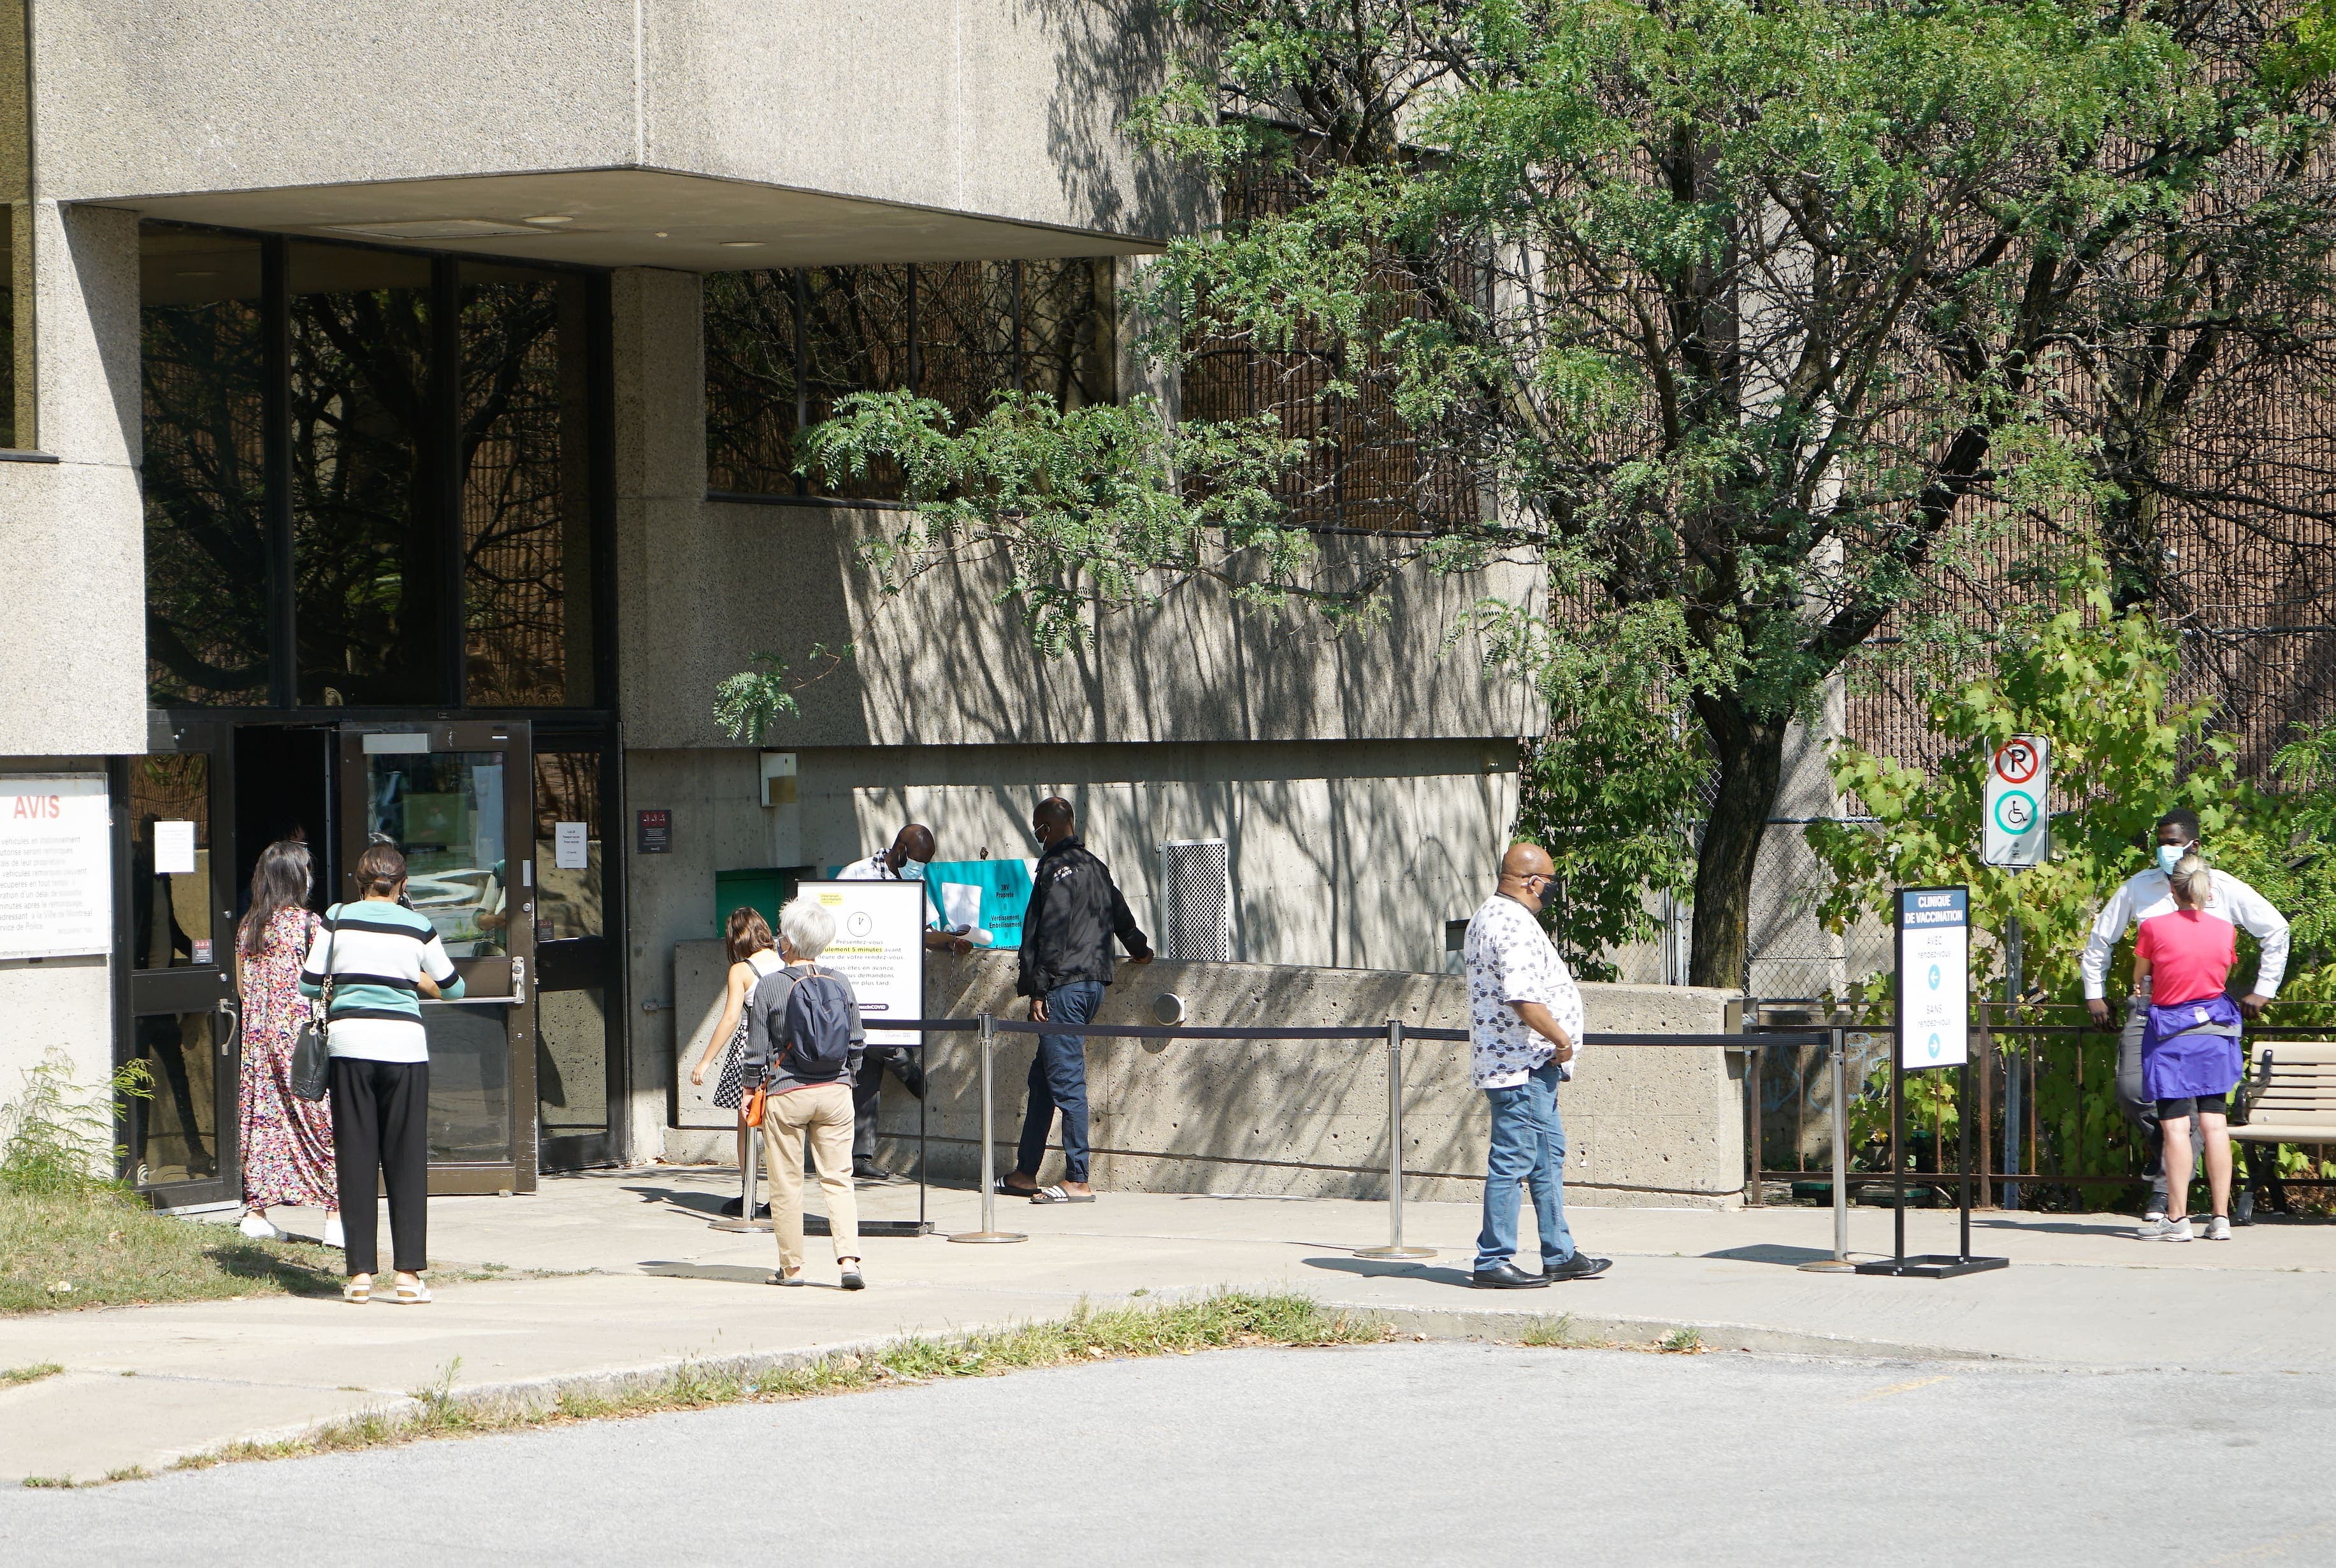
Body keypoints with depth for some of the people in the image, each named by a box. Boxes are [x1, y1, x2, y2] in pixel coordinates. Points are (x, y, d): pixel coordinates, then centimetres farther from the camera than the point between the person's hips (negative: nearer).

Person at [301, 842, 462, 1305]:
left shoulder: (336, 920, 3)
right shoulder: (419, 928, 4)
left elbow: (309, 984, 4)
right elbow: (452, 988, 14)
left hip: (349, 1043, 0)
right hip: (404, 1043, 0)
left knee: (355, 1157, 5)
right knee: (407, 1159, 3)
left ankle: (361, 1273, 4)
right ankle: (409, 1271, -1)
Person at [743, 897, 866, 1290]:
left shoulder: (769, 987, -9)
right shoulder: (841, 985, 1)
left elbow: (757, 1049, -5)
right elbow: (856, 1041, 9)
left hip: (786, 1094, -3)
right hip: (836, 1092, 3)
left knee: (786, 1183, 6)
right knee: (838, 1179, 5)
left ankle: (791, 1267, 11)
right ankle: (849, 1259, -10)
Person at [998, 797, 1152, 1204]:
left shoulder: (1057, 869, -10)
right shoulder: (1095, 866, 17)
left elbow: (1050, 935, -17)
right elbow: (1121, 914, 34)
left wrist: (1038, 990, -17)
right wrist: (1138, 949, 53)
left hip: (1064, 986, -10)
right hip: (1094, 981, 10)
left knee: (1066, 1081, -9)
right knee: (1042, 1078, 15)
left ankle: (1077, 1181, -10)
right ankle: (1025, 1173, 19)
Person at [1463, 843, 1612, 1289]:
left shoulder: (1488, 915, 15)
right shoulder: (1514, 925, -20)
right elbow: (1524, 998, -28)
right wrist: (1562, 1040, -16)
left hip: (1532, 1067, 11)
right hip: (1522, 1065, -11)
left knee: (1549, 1157, 16)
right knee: (1512, 1161, -6)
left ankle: (1559, 1255, 22)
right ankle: (1493, 1263, -3)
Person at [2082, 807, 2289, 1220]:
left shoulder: (2223, 889, 4)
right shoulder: (2139, 887, 9)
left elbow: (2275, 929, 14)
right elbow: (2100, 939, 21)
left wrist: (2264, 989, 11)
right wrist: (2094, 993, 16)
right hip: (2149, 1004, 2)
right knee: (2131, 1089, -13)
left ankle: (2166, 1191, -6)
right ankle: (2164, 1146, 16)